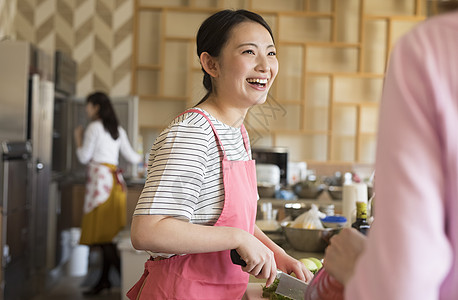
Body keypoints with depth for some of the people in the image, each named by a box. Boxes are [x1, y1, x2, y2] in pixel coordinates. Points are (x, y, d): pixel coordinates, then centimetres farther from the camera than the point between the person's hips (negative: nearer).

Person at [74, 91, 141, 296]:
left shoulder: (94, 127, -5)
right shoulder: (118, 129, 16)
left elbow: (84, 157, -5)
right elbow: (130, 156, 20)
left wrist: (78, 139, 12)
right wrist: (142, 159, 41)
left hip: (100, 177, -8)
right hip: (115, 179, 8)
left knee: (102, 234, -7)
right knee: (108, 234, 9)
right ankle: (104, 279, 12)